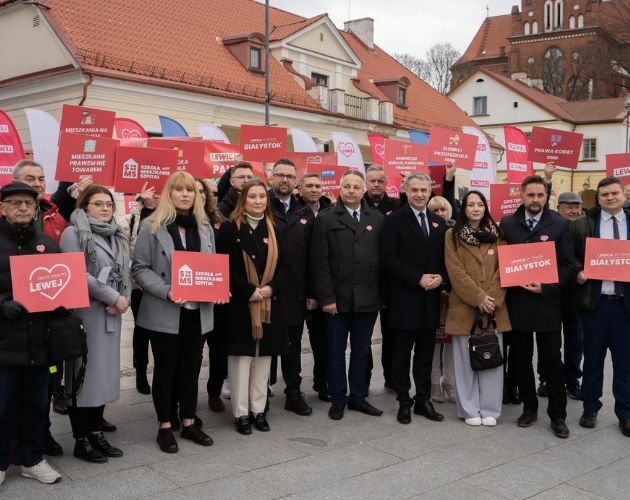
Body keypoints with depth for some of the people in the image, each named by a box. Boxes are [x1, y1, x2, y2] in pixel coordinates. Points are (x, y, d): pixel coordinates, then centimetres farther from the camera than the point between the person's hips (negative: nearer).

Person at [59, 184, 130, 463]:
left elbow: (125, 273, 12)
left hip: (111, 315, 7)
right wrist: (114, 297, -14)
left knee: (105, 372, 10)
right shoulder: (73, 233, -6)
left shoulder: (118, 236, 15)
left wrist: (125, 299, -8)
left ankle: (96, 434, 21)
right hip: (84, 313, -7)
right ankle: (81, 440, 9)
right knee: (84, 373, -1)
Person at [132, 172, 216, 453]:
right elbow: (140, 268, -8)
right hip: (165, 311, -4)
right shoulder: (152, 227, -4)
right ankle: (165, 426, 18)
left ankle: (188, 422, 26)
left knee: (191, 367, 13)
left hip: (198, 310, 5)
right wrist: (167, 291, -20)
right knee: (165, 368, 6)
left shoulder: (205, 227, 11)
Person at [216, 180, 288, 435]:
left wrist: (271, 287, -10)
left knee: (263, 357, 9)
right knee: (241, 357, 1)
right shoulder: (230, 228, -4)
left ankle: (259, 410, 20)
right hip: (240, 304, -4)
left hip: (270, 304, 4)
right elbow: (224, 267, -9)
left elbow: (283, 265, 8)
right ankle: (241, 413, 11)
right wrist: (248, 290, -16)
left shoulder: (273, 230, 10)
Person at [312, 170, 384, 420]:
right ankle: (338, 399, 21)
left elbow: (383, 258, 5)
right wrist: (326, 297, -11)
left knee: (362, 351, 12)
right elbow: (320, 262, -6)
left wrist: (381, 294, 0)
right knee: (336, 351, 8)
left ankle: (358, 397, 25)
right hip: (337, 298, -2)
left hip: (368, 299, 3)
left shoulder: (377, 219, 7)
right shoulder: (325, 219, -1)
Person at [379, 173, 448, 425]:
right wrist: (418, 279, -17)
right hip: (404, 300, -5)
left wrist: (440, 277, -7)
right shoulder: (394, 220, -5)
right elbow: (388, 259, -12)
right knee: (402, 354, 5)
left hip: (430, 299, 5)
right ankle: (404, 403, 16)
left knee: (425, 354, 12)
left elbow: (445, 258, 14)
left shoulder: (439, 222, 12)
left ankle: (423, 400, 22)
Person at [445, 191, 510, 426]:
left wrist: (493, 299, -10)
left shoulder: (496, 234, 9)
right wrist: (478, 297, -14)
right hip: (464, 306, -2)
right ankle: (469, 410, 15)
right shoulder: (453, 235, 0)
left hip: (493, 306, 3)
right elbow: (455, 271, -7)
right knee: (466, 359, 4)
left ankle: (489, 409, 16)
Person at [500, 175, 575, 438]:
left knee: (552, 360, 3)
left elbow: (567, 264, -3)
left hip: (547, 302, -2)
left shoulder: (559, 225, -1)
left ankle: (558, 415, 14)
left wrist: (546, 287, -14)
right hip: (517, 301, 2)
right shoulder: (507, 224, 4)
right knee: (521, 358, 11)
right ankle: (529, 407, 25)